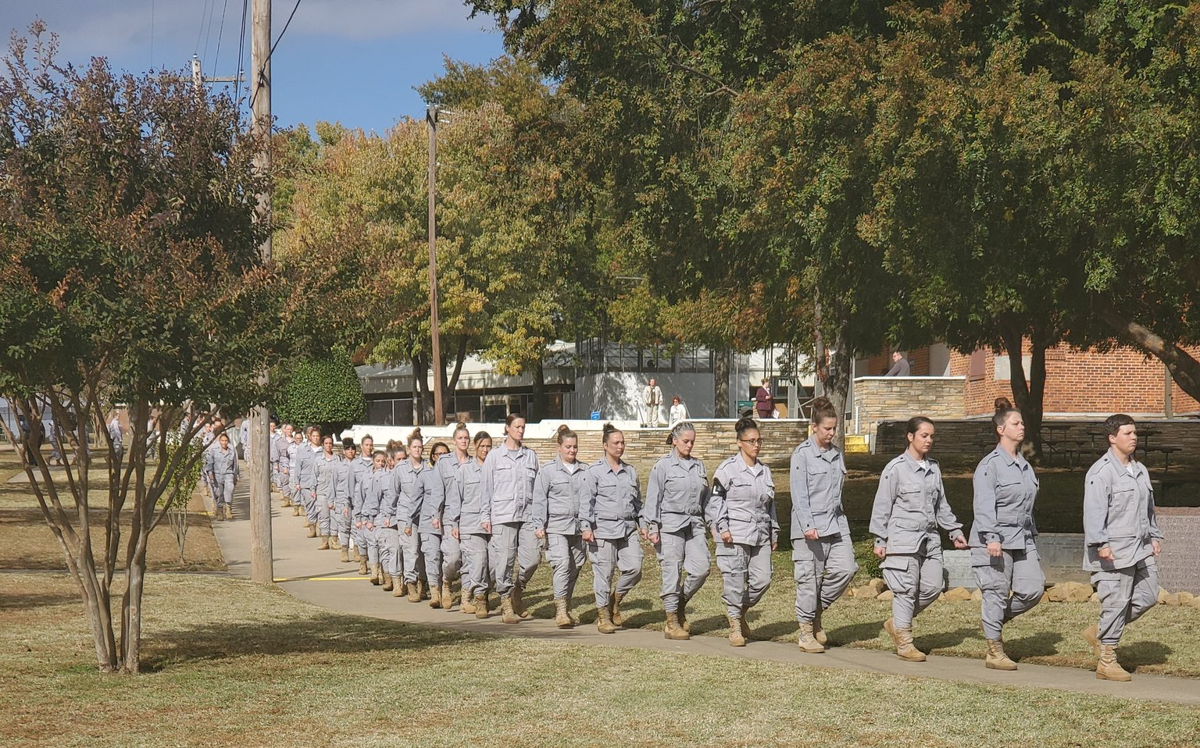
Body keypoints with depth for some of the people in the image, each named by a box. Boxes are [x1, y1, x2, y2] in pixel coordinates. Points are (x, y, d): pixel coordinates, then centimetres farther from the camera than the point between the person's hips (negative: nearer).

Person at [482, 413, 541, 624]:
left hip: (527, 513, 2)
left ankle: (518, 589, 20)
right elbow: (487, 488, 6)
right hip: (503, 513, -2)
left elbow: (537, 486, 14)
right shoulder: (495, 455, 5)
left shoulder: (530, 455, 12)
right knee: (504, 559, -4)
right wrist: (486, 516, 2)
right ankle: (506, 602, 7)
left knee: (533, 555, -6)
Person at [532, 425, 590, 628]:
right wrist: (538, 525, -8)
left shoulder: (584, 471, 10)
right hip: (556, 526, -4)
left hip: (578, 527, 4)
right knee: (562, 564, -16)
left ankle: (566, 608, 20)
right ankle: (561, 611, -15)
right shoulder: (548, 470, 1)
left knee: (575, 567, 7)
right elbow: (539, 499, 0)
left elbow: (589, 499, 16)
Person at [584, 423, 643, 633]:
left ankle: (615, 599, 19)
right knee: (603, 573, 0)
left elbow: (638, 501, 23)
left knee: (634, 568, -6)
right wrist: (585, 526, -10)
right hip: (603, 528, -4)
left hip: (628, 529, 4)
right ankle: (603, 614, 13)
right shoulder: (595, 471, 0)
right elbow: (587, 501, -3)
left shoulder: (630, 471, 15)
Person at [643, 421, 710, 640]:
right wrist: (652, 527, -8)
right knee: (672, 572, -3)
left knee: (702, 566, -8)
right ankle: (672, 623, 5)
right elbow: (653, 498, -2)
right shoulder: (663, 466, -1)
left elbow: (706, 498, 19)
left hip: (694, 524, 5)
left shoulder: (698, 466, 14)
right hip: (670, 525, -5)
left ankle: (680, 604, 16)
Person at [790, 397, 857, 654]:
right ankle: (806, 632, 9)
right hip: (810, 528, -6)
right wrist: (807, 526, -19)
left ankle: (817, 611, 16)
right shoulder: (802, 455, -6)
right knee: (809, 579, -3)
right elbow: (799, 495, -11)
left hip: (836, 524, 6)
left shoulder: (837, 454, 15)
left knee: (845, 569, -6)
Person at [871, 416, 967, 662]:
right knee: (906, 590, -3)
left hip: (929, 538, 7)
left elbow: (941, 504, 20)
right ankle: (904, 643, 7)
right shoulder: (896, 468, -7)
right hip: (903, 538, -6)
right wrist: (879, 540, -7)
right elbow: (882, 506, -5)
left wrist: (955, 531, 14)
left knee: (933, 587, 4)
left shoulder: (933, 468, 12)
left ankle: (896, 623, 23)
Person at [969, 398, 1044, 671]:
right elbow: (984, 505, -16)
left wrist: (1031, 534, 21)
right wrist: (991, 538, -25)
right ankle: (994, 651, 7)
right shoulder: (990, 464, -8)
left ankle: (994, 617, 21)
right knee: (997, 592, -2)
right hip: (995, 539, -7)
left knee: (1033, 588, -3)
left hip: (1022, 538, 7)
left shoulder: (1025, 465, 16)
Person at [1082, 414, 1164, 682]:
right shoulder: (1101, 472, -11)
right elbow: (1094, 512, -17)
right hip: (1114, 552, -9)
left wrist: (1154, 537, 21)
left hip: (1141, 549, 9)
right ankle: (1106, 661, 3)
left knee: (1147, 596, 8)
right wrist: (1101, 544, -23)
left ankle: (1099, 632, 23)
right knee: (1116, 601, -6)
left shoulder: (1140, 470, 16)